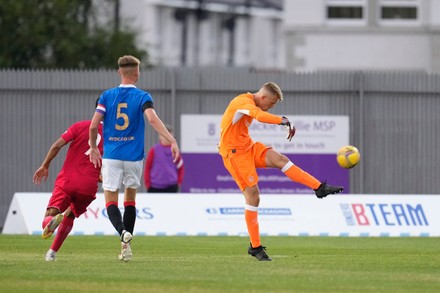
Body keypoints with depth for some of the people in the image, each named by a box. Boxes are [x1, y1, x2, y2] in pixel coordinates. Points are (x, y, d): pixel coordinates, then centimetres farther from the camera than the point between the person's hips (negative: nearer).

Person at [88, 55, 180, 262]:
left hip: (111, 156, 0)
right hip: (134, 157, 0)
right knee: (130, 198, 16)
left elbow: (93, 126, -2)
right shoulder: (142, 97, -3)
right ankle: (126, 248, 12)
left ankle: (123, 233, -27)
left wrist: (93, 148, 14)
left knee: (111, 200, 3)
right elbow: (153, 119, -20)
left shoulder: (107, 96, 2)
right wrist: (172, 141, -25)